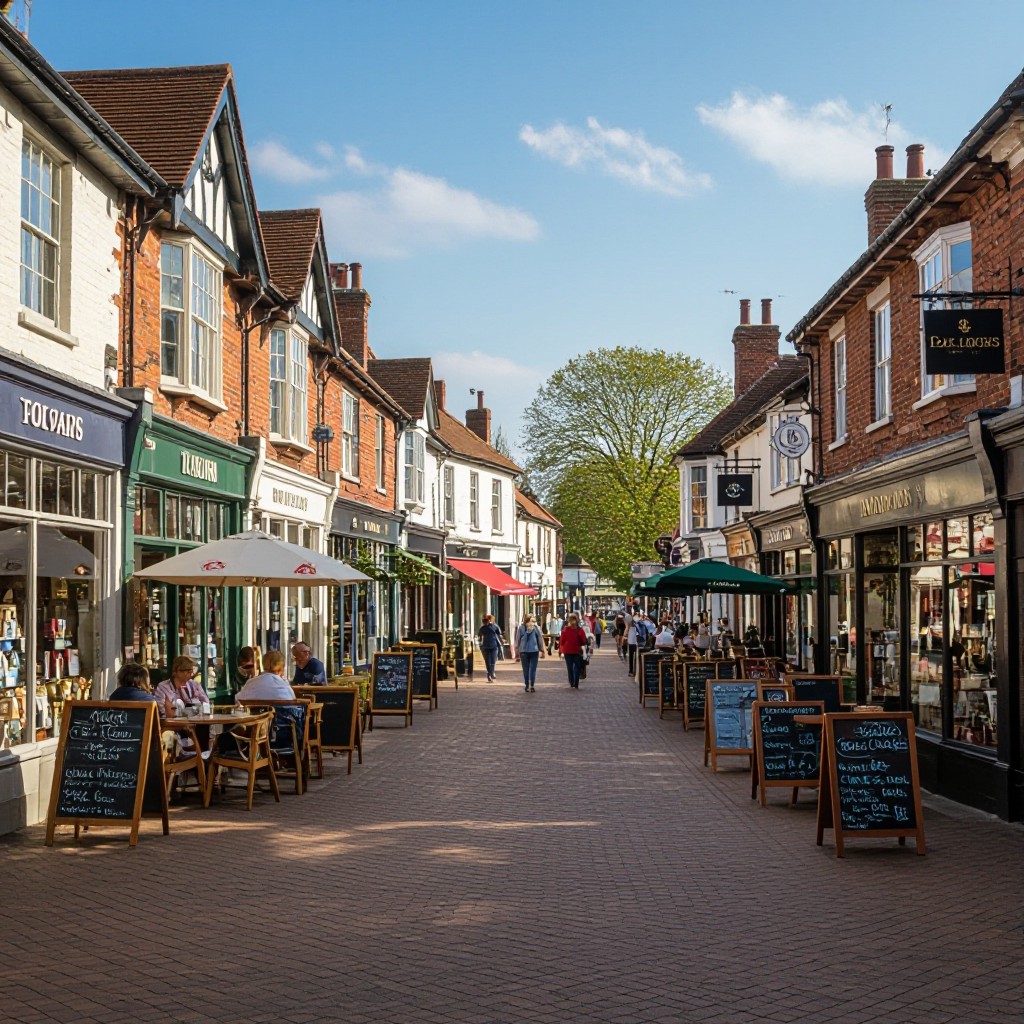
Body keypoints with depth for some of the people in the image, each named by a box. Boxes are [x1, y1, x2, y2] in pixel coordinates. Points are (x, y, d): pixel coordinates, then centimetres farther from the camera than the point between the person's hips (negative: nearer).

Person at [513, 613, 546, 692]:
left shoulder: (520, 628, 1)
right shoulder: (536, 627, -1)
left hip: (523, 652, 1)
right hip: (534, 651, -1)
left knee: (525, 670, 4)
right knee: (533, 669, 4)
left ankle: (527, 686, 5)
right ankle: (532, 686, 5)